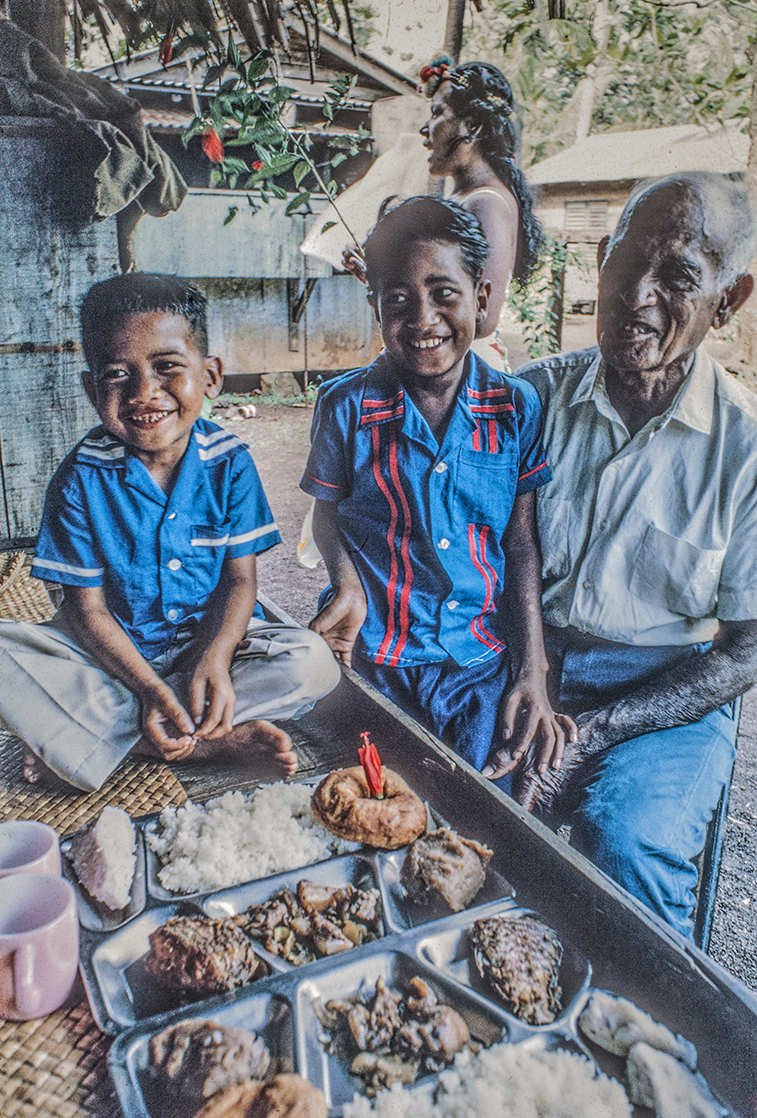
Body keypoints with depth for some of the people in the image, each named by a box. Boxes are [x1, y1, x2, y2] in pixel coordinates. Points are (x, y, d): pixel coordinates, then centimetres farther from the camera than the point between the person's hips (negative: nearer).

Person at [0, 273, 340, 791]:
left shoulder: (229, 462, -10)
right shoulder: (82, 478, -13)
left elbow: (240, 579, -6)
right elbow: (88, 606, -11)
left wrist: (214, 661, -24)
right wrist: (149, 687, -25)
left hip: (208, 634, 1)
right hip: (113, 650, 0)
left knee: (313, 664, -24)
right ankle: (212, 742, -28)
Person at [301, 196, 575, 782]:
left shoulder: (518, 408, -4)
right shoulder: (346, 405, -6)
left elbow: (523, 543, -2)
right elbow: (328, 509, 7)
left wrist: (533, 677, -7)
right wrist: (349, 587, -14)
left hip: (484, 665, 1)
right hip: (373, 660, 0)